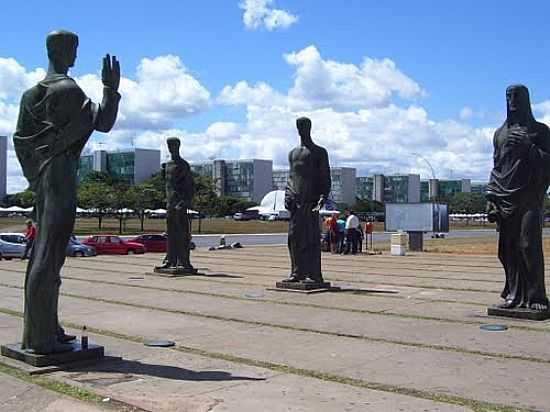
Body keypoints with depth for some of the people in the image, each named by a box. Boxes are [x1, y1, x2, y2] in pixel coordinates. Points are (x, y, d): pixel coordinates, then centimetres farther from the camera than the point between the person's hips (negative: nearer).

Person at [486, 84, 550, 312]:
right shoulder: (500, 133, 19)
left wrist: (528, 148, -16)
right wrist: (490, 198, 8)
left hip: (529, 196, -3)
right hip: (505, 197, 4)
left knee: (529, 245, -11)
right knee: (508, 248, 0)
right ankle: (514, 295, 6)